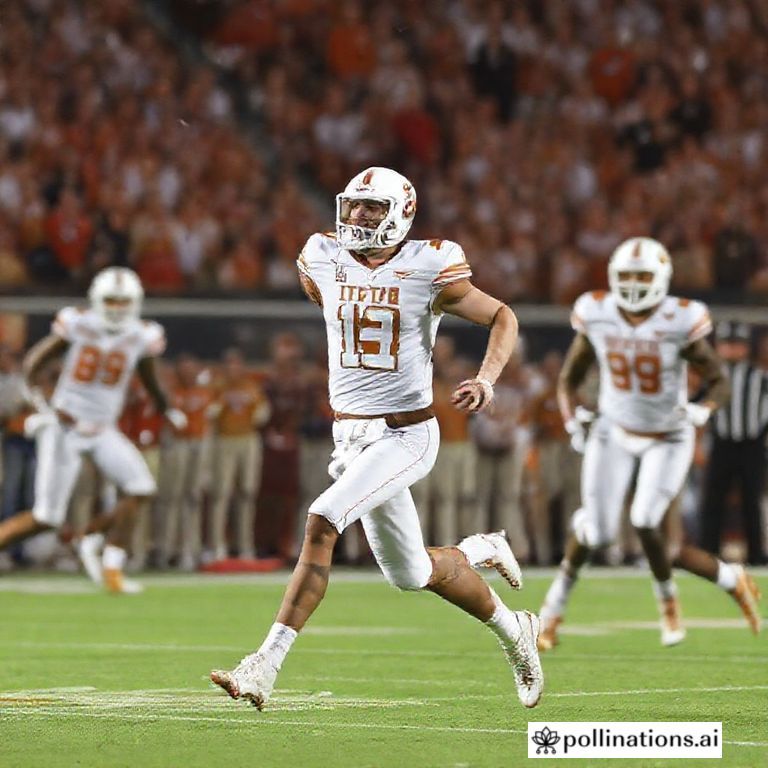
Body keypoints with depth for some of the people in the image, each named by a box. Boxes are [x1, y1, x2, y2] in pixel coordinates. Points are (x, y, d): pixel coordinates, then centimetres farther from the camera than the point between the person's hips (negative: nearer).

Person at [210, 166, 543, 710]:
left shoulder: (428, 268, -10)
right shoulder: (323, 262, 2)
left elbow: (502, 318, 0)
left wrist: (487, 378, -16)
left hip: (406, 435, -6)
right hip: (350, 436, 6)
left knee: (322, 523, -24)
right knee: (410, 574, 14)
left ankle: (266, 666, -25)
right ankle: (511, 629, 43)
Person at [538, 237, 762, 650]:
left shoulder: (679, 322, -17)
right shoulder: (597, 318, -9)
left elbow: (718, 382, -10)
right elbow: (569, 379, 4)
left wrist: (698, 412, -30)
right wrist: (573, 423, -11)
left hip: (667, 440, -2)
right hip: (615, 433, 2)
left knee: (645, 523, -19)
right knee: (595, 531, -9)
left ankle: (668, 600, 10)